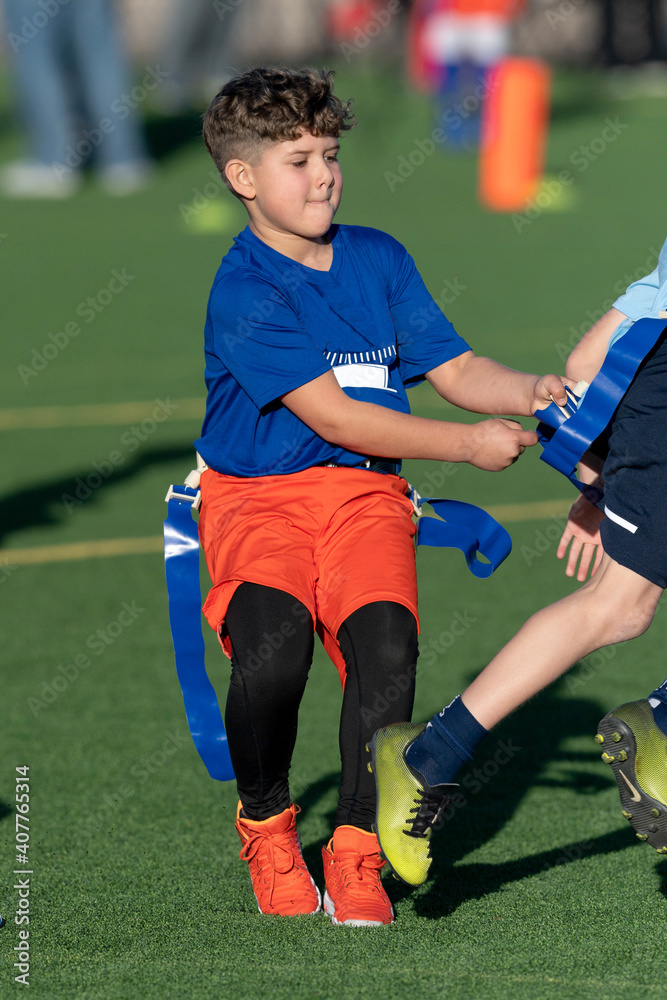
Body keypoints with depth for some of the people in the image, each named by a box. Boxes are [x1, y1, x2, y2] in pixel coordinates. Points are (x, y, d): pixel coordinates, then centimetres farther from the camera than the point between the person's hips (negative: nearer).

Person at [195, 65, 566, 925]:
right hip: (258, 496, -4)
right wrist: (467, 444, -19)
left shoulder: (379, 259, 11)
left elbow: (452, 369, 11)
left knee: (386, 641, -24)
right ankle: (265, 824, -2)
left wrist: (528, 394, -11)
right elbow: (331, 415, -16)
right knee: (273, 644, -30)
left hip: (364, 492, 4)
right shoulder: (243, 292, -10)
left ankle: (356, 854, -11)